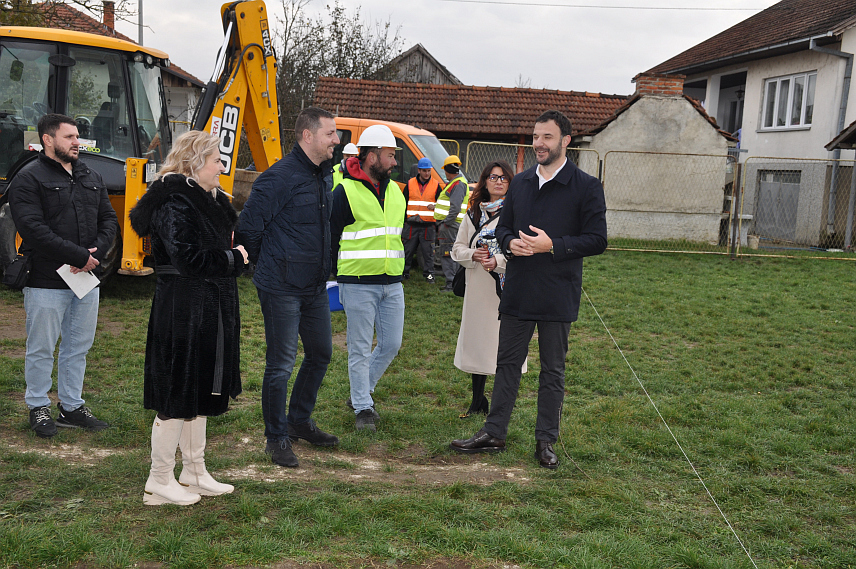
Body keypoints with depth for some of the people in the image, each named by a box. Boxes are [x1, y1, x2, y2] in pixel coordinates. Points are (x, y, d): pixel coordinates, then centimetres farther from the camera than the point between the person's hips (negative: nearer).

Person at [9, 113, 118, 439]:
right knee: (42, 349, 4)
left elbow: (108, 220, 13)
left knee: (78, 347, 13)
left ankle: (72, 406, 24)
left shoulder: (90, 178, 14)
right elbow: (34, 229, -17)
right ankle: (38, 407, 19)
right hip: (46, 281, -6)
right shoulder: (29, 179, -7)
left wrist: (97, 252, -7)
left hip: (87, 279, 6)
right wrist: (80, 256, -19)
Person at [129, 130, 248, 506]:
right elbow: (190, 258, -24)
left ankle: (194, 474, 29)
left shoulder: (205, 200, 15)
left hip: (208, 311, 11)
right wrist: (234, 258, -12)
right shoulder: (175, 204, -17)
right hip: (184, 312, -10)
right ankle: (159, 482, 12)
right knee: (178, 395, -1)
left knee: (199, 392, 17)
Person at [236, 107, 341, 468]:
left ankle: (300, 421, 35)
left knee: (320, 353, 17)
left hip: (316, 287, 8)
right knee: (281, 364, -1)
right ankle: (277, 438, 14)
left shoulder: (325, 175, 10)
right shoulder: (280, 177, -17)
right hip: (282, 289, -8)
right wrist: (268, 265, 0)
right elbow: (248, 226, -13)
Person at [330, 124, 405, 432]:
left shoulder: (395, 190, 13)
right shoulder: (345, 191, -7)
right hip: (358, 284, -6)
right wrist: (330, 279, -3)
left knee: (392, 344, 9)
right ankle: (363, 407, 12)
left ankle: (361, 392, 27)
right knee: (360, 349, 1)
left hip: (392, 284, 7)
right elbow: (330, 237, -4)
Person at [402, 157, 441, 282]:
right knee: (407, 250, 6)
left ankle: (429, 274, 10)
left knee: (428, 251, 0)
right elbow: (403, 203, 13)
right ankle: (404, 272, 19)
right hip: (411, 225, 1)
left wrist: (435, 206, -12)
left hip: (428, 225, -1)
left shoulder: (436, 185, 5)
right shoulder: (410, 184, 7)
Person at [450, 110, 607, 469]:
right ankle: (494, 433, 20)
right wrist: (510, 243, -7)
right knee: (507, 363, 11)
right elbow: (503, 226, 17)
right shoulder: (520, 183, 10)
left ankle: (546, 441, 19)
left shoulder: (586, 187, -6)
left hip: (558, 296, -4)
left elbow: (597, 240, -9)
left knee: (553, 371, 7)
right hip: (517, 291, 4)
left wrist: (552, 245, -20)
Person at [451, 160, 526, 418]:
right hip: (477, 287, 5)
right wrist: (474, 255, -6)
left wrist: (498, 260, -20)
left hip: (506, 286, -5)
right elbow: (457, 248, 13)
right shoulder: (473, 213, 11)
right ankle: (478, 401, 22)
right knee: (477, 340, 9)